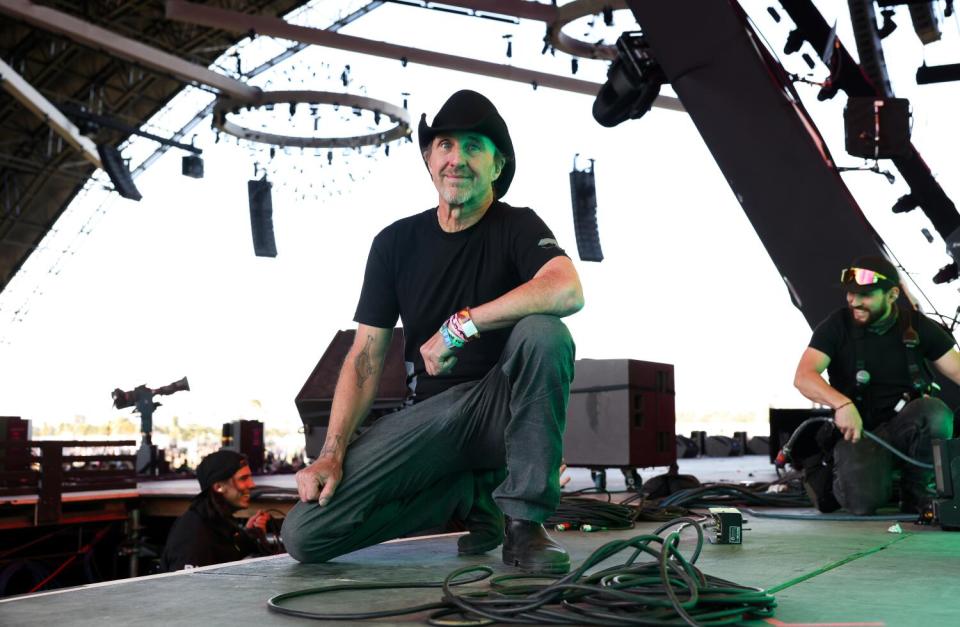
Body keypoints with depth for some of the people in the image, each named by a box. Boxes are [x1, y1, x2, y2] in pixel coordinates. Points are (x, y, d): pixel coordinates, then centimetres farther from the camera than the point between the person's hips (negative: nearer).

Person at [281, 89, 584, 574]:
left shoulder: (517, 228, -3)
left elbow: (568, 290, -27)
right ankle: (472, 494, 6)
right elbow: (366, 357, 2)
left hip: (502, 407, -2)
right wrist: (332, 453, -10)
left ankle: (524, 521, -21)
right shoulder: (396, 243, 6)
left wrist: (461, 325, -26)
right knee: (304, 533, -14)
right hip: (433, 413, 3)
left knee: (543, 331, -35)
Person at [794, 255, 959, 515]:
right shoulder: (837, 326, -4)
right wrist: (842, 404, -37)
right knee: (864, 501, -28)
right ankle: (833, 479, 11)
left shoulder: (918, 326, 3)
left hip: (905, 427, 2)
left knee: (935, 413, -33)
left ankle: (915, 491, -8)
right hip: (858, 431, -2)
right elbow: (803, 377, -18)